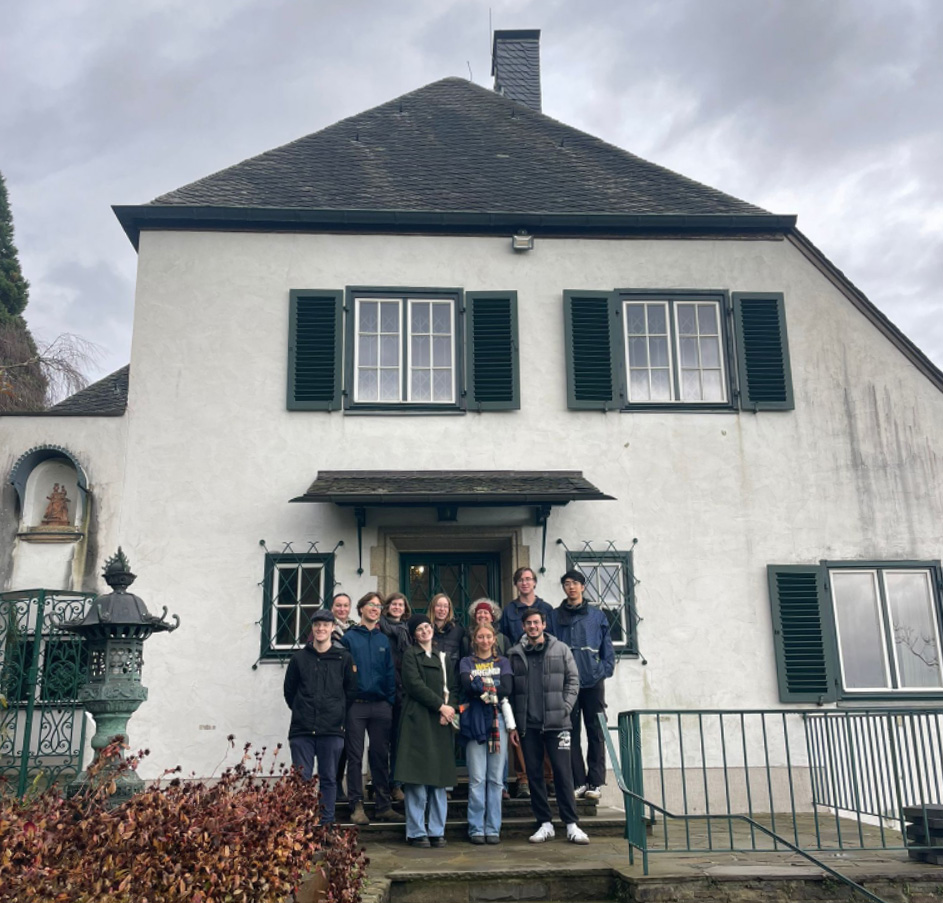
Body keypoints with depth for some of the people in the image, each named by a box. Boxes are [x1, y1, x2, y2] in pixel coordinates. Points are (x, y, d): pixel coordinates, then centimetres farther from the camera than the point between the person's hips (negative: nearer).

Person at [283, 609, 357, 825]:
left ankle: (327, 823, 16)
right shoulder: (299, 658, 5)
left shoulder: (344, 658, 2)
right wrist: (301, 712, 10)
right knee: (301, 778, 2)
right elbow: (289, 690, 13)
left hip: (332, 730, 0)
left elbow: (351, 690, 8)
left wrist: (338, 714, 5)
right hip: (302, 730, 1)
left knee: (329, 779, 7)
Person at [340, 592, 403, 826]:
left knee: (381, 756, 7)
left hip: (381, 705, 3)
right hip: (356, 704, -3)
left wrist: (391, 700, 1)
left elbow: (390, 672, 10)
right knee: (355, 757, 2)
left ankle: (384, 806, 14)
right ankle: (357, 806, 8)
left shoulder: (383, 640, 11)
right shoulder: (349, 637, 2)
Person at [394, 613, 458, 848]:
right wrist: (440, 706, -11)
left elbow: (452, 687, 15)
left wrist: (449, 709, -4)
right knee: (417, 780, -5)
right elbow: (415, 685, -9)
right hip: (418, 721, -5)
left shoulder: (442, 657, 20)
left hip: (441, 723, 5)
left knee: (440, 779, 4)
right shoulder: (411, 655, 3)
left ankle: (436, 831, 12)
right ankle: (416, 832, 3)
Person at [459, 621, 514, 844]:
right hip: (474, 722, -1)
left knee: (496, 778, 2)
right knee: (477, 779, -3)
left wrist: (480, 686, -6)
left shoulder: (503, 662, 15)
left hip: (498, 720, 1)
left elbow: (507, 688, -3)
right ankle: (476, 828, 5)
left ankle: (493, 828, 9)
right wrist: (492, 688, -9)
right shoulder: (466, 662, 12)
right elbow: (467, 684, -8)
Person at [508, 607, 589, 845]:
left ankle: (572, 825, 6)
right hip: (527, 725, 2)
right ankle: (544, 824, 17)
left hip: (556, 722, -2)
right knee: (534, 774, 6)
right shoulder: (514, 654, 7)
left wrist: (565, 708, -6)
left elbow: (573, 680, 5)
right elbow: (509, 690, 8)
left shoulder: (561, 649, 5)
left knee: (563, 772, -2)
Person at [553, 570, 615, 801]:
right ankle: (578, 783, 8)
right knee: (572, 733, 2)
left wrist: (605, 670, -2)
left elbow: (607, 646, 9)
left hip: (593, 681, 0)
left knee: (596, 732, 2)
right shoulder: (555, 616, 7)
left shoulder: (596, 615, 7)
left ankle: (595, 782, 7)